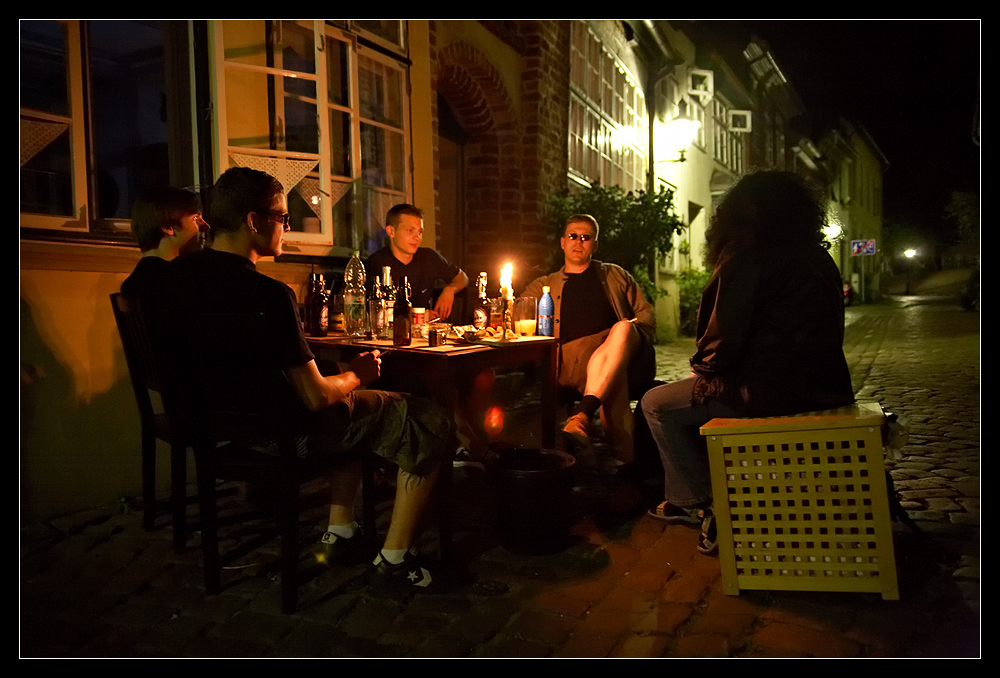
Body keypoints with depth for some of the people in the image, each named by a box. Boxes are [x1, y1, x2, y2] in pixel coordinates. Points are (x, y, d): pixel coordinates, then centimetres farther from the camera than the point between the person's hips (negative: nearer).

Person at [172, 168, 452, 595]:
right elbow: (315, 396, -24)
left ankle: (339, 533, 30)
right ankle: (393, 563, 6)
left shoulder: (180, 273, -2)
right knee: (430, 425, 1)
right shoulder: (268, 294, -27)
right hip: (284, 433, -9)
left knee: (350, 404, 33)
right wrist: (356, 375, -2)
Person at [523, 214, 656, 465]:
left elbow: (647, 313, 22)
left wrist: (629, 332, -2)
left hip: (625, 355, 1)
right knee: (614, 379, -37)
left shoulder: (616, 275, 29)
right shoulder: (544, 285, 27)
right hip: (571, 361, -1)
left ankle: (581, 417, -51)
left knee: (623, 329, -37)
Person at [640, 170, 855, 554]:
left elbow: (724, 335, -14)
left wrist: (703, 367, 8)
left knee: (657, 405, 6)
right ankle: (684, 500, 31)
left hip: (771, 390, -9)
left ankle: (703, 504, 14)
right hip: (821, 386, 9)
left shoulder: (746, 258, -11)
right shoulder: (819, 259, 14)